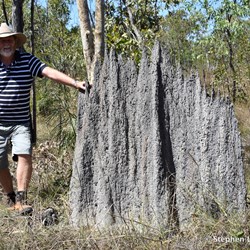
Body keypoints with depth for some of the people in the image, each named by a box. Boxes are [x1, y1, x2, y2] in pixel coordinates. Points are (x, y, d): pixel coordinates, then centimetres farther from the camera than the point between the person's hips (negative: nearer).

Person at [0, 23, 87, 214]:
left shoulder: (27, 60, -4)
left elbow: (50, 72, -16)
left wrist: (75, 83, -29)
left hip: (20, 122, -1)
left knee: (25, 155, -16)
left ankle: (21, 200, -9)